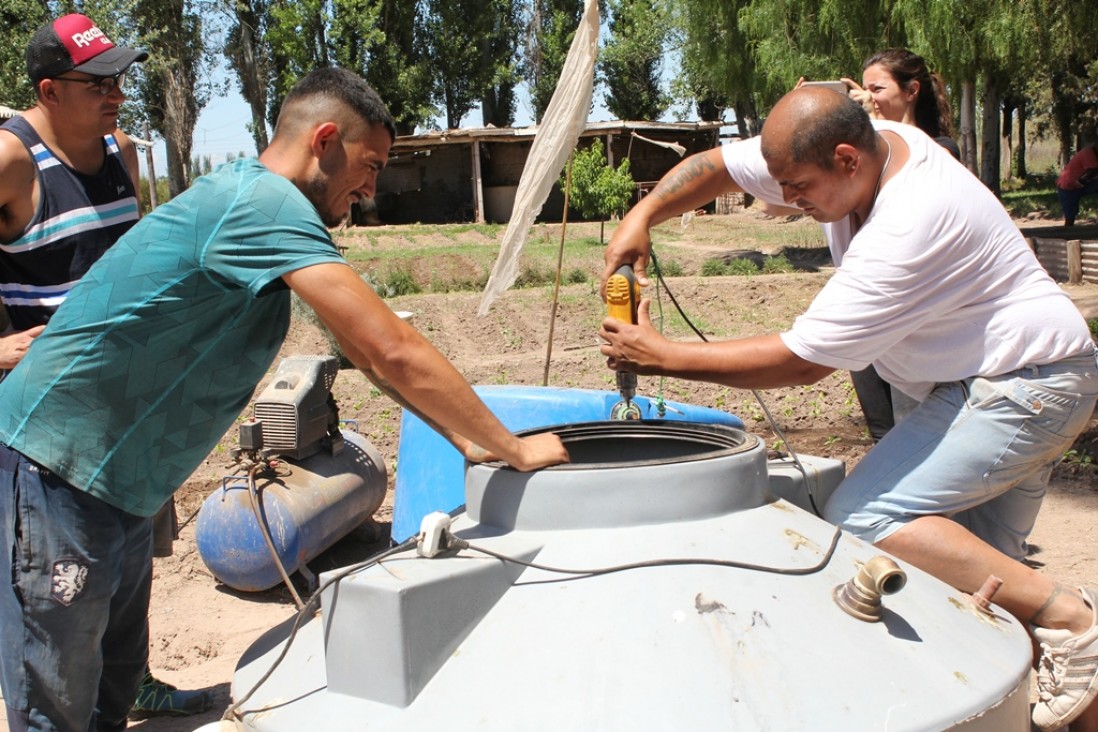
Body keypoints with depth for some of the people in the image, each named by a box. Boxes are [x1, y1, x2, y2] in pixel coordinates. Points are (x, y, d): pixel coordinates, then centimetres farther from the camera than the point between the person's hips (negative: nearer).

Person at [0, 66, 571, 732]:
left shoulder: (256, 200, 9)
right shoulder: (262, 202, -22)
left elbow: (366, 348, 10)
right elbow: (394, 350, -27)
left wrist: (468, 438, 6)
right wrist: (514, 449, -17)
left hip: (116, 484, 10)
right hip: (58, 468, -10)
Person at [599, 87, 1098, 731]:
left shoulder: (906, 230, -30)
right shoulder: (849, 149, -4)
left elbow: (801, 361, -25)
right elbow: (717, 165, 4)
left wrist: (661, 355, -20)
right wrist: (643, 216, -12)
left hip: (1024, 383, -10)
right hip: (1021, 387, 10)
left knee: (865, 516, -22)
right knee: (975, 570, 10)